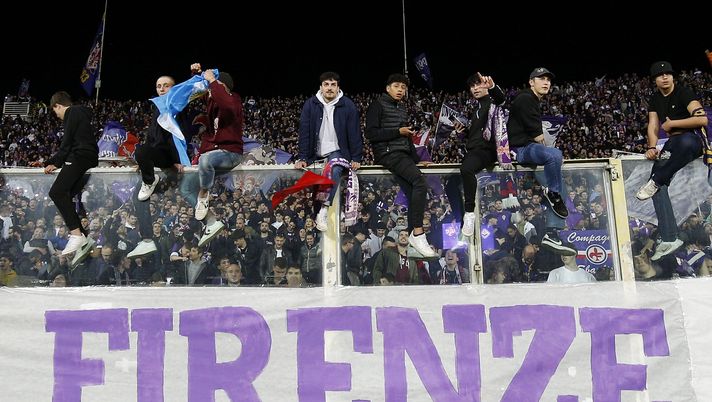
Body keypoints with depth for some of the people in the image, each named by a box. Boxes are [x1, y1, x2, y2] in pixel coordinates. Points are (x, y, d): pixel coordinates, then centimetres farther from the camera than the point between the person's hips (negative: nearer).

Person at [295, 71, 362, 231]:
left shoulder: (348, 106, -4)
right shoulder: (310, 104, -2)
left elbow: (354, 133, -2)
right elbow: (304, 132, -2)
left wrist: (356, 158, -7)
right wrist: (302, 158, -8)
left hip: (337, 151, -2)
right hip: (316, 152, 2)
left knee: (335, 170, -33)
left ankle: (323, 211, -35)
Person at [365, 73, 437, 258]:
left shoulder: (402, 108, 24)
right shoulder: (377, 105, 1)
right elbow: (371, 134, -9)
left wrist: (416, 160, 19)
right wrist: (398, 132, -10)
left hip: (403, 153, 8)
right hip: (387, 153, -8)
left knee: (412, 193, -11)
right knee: (419, 180, -27)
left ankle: (414, 236, -14)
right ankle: (418, 233, -27)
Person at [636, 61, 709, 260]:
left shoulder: (684, 93, -8)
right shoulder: (655, 99, 14)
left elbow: (702, 120, -20)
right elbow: (653, 126, 8)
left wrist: (672, 123, -13)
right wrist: (652, 148, -11)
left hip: (693, 139, -6)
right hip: (673, 143, 7)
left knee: (685, 141, -46)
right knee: (657, 177, -17)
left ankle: (655, 182, -27)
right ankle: (669, 239, -21)